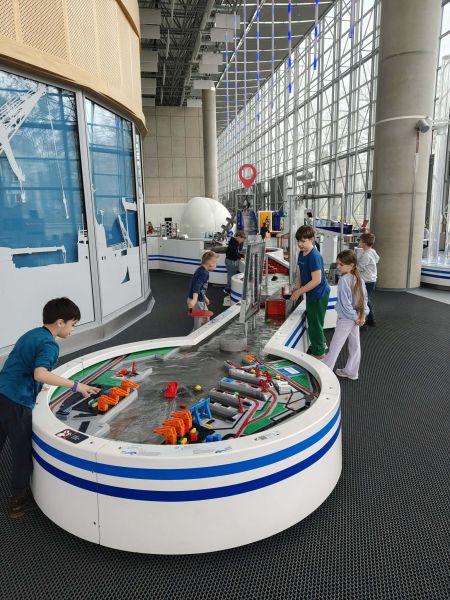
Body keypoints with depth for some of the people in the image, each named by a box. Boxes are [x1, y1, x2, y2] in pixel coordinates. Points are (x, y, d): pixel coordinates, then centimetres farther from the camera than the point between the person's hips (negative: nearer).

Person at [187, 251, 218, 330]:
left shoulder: (201, 270, 10)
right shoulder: (204, 273, -21)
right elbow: (197, 286, -36)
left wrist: (204, 298, 33)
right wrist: (194, 300, -50)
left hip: (200, 300, 10)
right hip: (196, 301, -10)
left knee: (205, 320, 20)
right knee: (199, 324, 0)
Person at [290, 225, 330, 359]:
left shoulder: (314, 256, -26)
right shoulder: (302, 253, 2)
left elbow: (316, 280, -27)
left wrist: (299, 292, -22)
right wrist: (297, 286, -3)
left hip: (319, 295, -9)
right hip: (311, 294, 9)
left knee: (315, 324, 4)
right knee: (312, 321, 23)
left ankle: (319, 353, 20)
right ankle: (320, 344, 43)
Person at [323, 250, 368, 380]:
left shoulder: (343, 280, -23)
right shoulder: (359, 278, 2)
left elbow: (345, 302, -23)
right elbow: (365, 297, 7)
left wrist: (354, 317, -13)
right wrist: (362, 314, 4)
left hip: (346, 318, -8)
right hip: (355, 317, 8)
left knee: (335, 345, 2)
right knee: (355, 345, 13)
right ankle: (351, 371, 26)